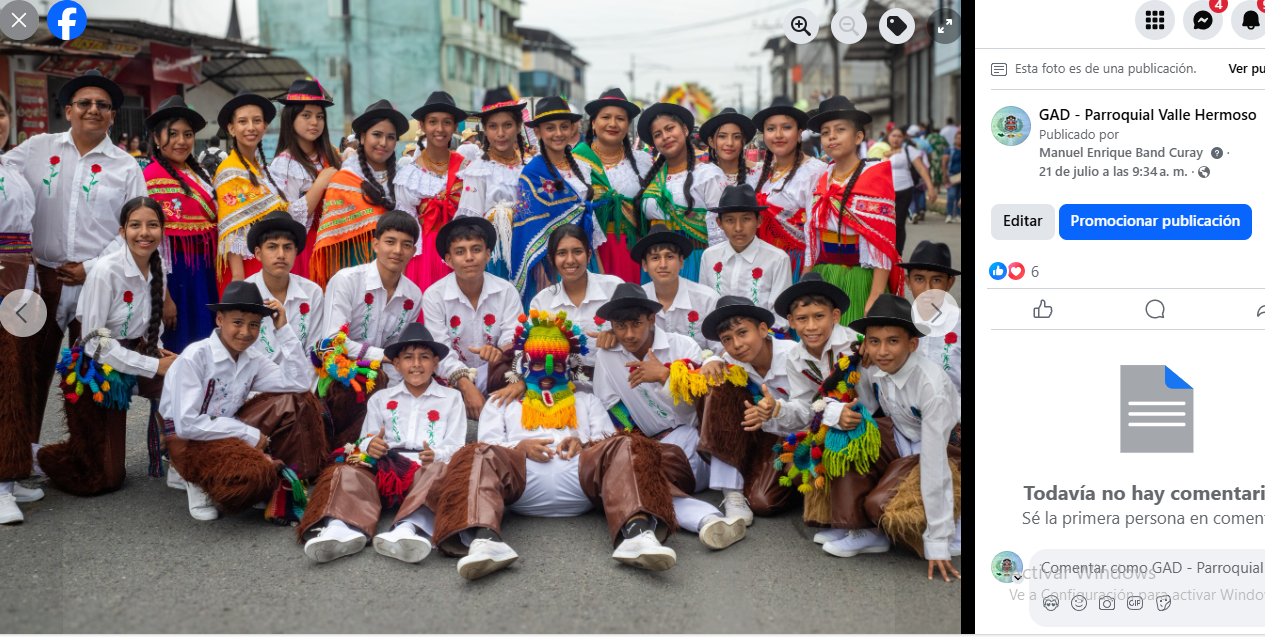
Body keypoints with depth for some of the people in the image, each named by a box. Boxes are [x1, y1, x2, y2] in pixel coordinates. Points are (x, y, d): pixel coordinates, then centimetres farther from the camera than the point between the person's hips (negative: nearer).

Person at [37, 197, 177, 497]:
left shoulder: (156, 270, -2)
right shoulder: (107, 271, -22)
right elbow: (95, 341, -21)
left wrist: (156, 350, -7)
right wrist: (153, 365, -22)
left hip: (124, 369, 6)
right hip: (92, 373, -6)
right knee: (103, 480, 0)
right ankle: (42, 456, 26)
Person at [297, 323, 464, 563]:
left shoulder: (451, 398, 21)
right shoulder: (380, 399, 28)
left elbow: (455, 447, 10)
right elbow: (365, 441, 19)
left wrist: (436, 455, -14)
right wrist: (369, 446, -8)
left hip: (425, 470, -2)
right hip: (383, 469, 2)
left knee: (439, 471, -37)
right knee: (345, 471, -28)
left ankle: (409, 528, -64)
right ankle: (341, 528, -58)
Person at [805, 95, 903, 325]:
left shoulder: (875, 176, -5)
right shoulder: (820, 181, 11)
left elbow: (883, 242, -10)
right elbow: (811, 239, 12)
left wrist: (876, 297, -17)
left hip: (861, 280, -4)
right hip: (822, 279, 4)